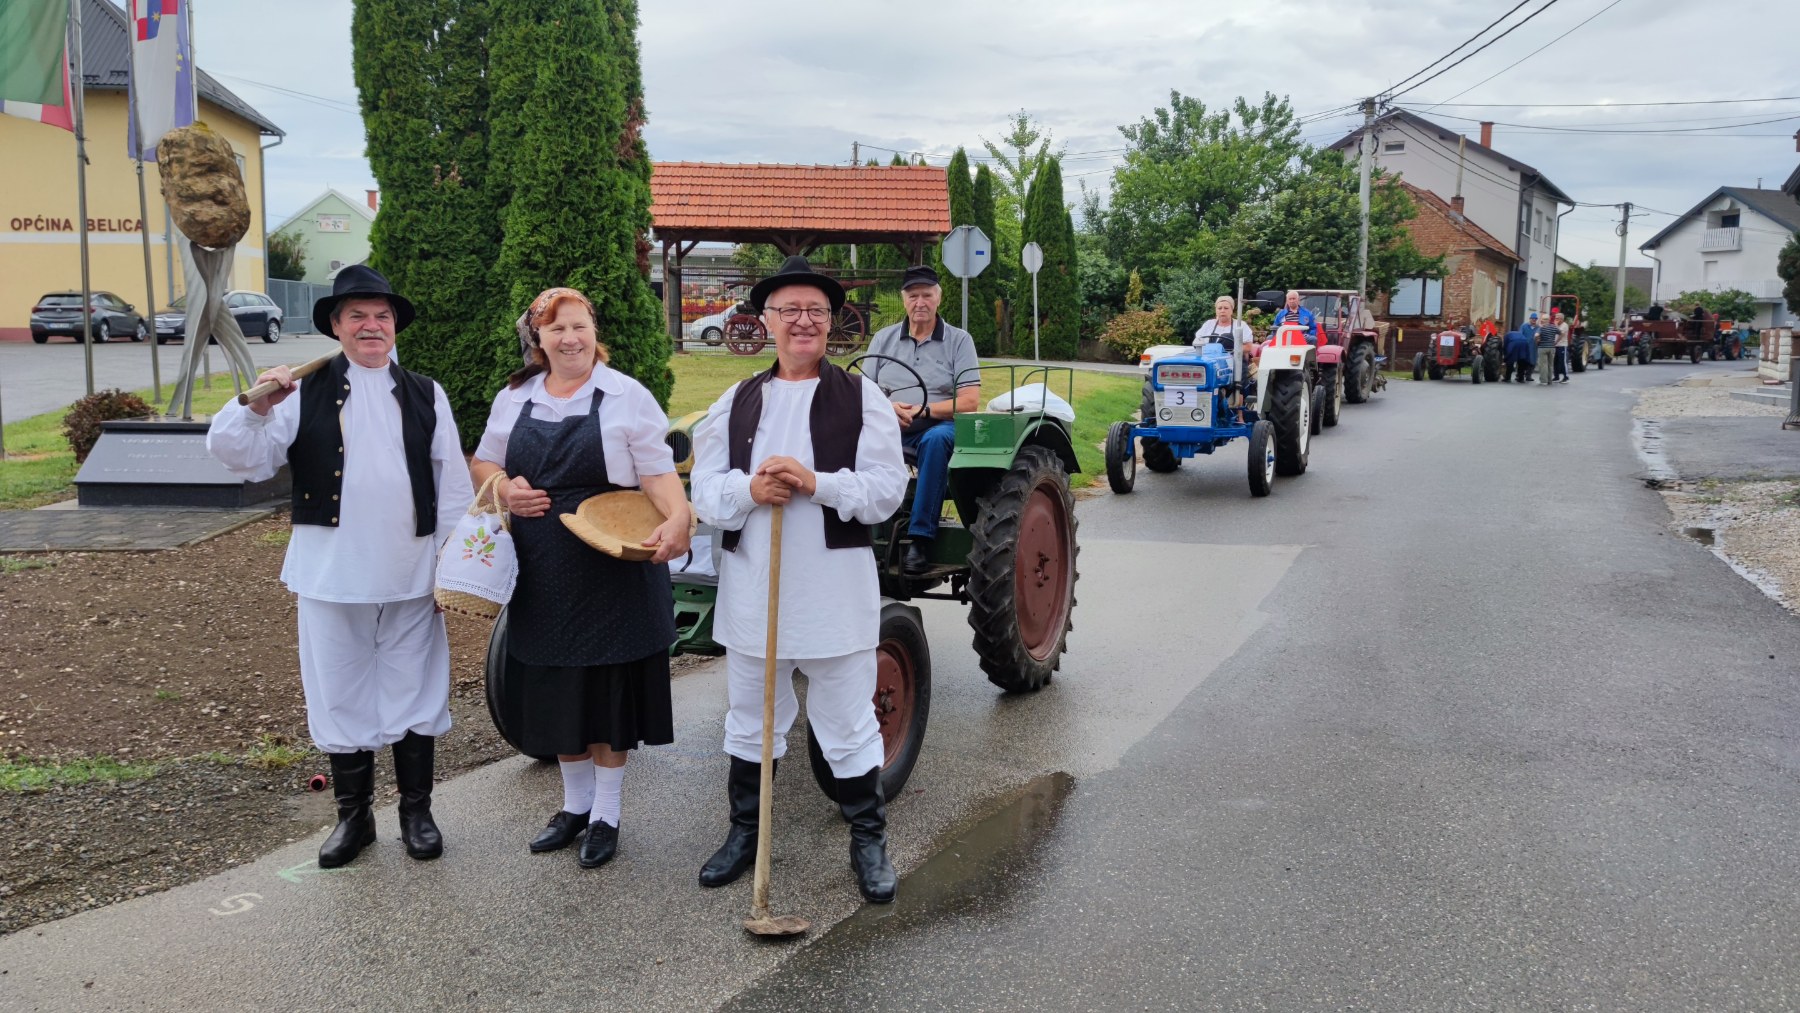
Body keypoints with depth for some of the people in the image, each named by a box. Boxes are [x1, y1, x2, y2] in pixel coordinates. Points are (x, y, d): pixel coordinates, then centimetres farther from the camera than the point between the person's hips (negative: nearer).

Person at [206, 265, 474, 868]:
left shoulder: (425, 396, 8)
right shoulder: (305, 393, 1)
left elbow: (453, 484, 6)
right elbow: (237, 454, -7)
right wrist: (256, 408, -26)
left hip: (411, 575, 1)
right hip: (331, 575, -1)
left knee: (415, 693, 9)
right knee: (340, 694, 8)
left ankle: (416, 811, 25)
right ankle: (354, 815, 25)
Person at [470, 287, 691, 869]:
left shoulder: (626, 396, -5)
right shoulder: (514, 398, 9)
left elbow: (659, 475, -11)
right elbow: (482, 463, 18)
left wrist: (678, 518, -30)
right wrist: (504, 490, -4)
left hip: (612, 569, -4)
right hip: (542, 572, 4)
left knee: (609, 688, 4)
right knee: (555, 688, 13)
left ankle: (605, 815, 20)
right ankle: (575, 803, 31)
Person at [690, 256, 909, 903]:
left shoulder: (862, 398, -2)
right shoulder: (736, 403, 7)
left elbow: (887, 490, -9)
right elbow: (704, 495, 3)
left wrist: (818, 483, -23)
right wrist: (748, 490, -18)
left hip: (836, 594, -3)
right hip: (751, 590, 3)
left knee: (849, 726, 7)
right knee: (750, 722, 17)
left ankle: (869, 841, 23)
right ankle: (745, 831, 34)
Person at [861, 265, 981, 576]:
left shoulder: (958, 340, 7)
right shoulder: (883, 339, 15)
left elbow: (970, 400, -3)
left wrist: (925, 411, -16)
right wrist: (887, 408, -13)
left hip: (938, 426, -2)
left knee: (935, 439, -39)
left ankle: (920, 538, -40)